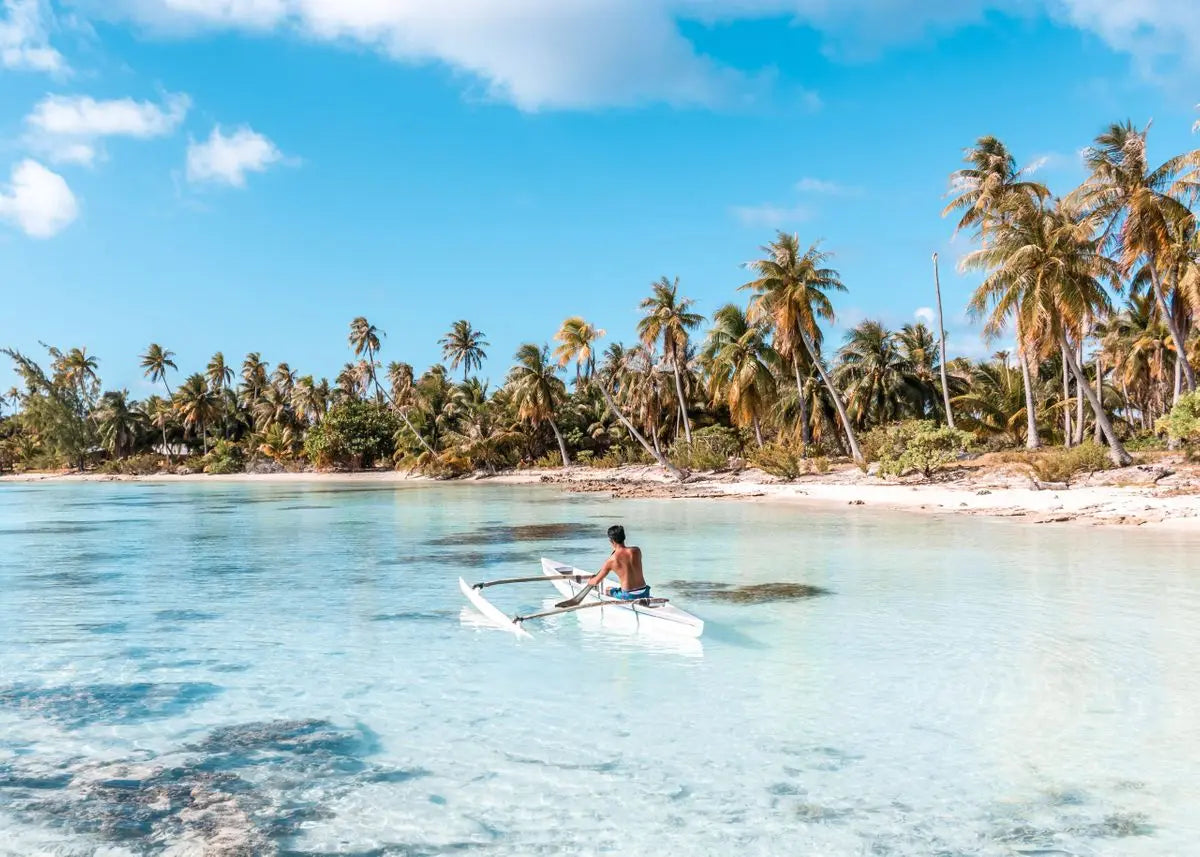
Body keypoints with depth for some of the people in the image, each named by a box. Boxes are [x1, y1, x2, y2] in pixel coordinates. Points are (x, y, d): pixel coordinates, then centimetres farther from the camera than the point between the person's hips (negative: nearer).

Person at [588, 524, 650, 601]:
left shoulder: (611, 560, -9)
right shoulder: (636, 551, -3)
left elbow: (596, 582, 4)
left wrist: (589, 581, 27)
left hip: (629, 596, -3)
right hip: (644, 593, 3)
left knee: (607, 590, 26)